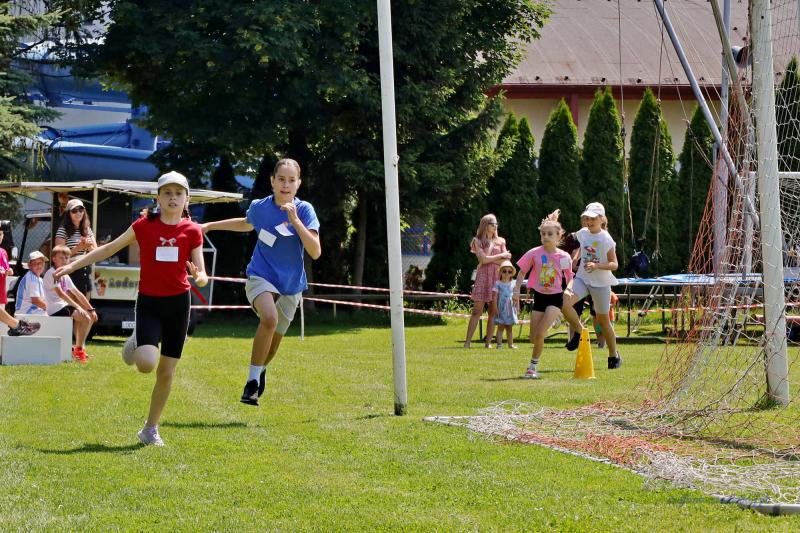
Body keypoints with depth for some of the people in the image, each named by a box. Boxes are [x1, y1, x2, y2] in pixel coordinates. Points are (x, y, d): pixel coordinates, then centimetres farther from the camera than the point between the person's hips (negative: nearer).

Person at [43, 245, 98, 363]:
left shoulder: (65, 276, 17)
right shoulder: (51, 273, -11)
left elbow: (77, 293, 16)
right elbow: (60, 293, -22)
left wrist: (91, 309, 9)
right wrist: (77, 307, -28)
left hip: (64, 306, 9)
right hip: (55, 309, -9)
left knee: (91, 317, 7)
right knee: (85, 318, -20)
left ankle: (80, 348, 11)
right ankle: (78, 349, -11)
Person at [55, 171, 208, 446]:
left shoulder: (192, 231, -1)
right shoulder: (144, 225, -2)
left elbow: (201, 276, -2)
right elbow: (110, 248, 10)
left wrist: (200, 278, -27)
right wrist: (73, 265, 9)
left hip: (178, 302, 1)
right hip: (148, 302, -1)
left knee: (167, 372, 4)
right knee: (147, 363, -22)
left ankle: (150, 429, 20)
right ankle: (136, 343, 15)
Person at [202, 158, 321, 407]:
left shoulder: (304, 210, -11)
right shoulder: (259, 207, -5)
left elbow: (315, 252, -21)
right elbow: (247, 224, 20)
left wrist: (295, 220, -30)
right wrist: (210, 226, 23)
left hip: (291, 285, 1)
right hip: (260, 277, -1)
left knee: (274, 340, 15)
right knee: (270, 319, -32)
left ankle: (261, 369, 50)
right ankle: (252, 381, -24)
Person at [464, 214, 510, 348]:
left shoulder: (500, 241, 14)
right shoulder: (478, 241, 4)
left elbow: (506, 261, 4)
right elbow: (483, 259, -8)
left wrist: (489, 259, -5)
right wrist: (500, 256, -2)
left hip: (498, 277, 3)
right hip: (483, 276, -3)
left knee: (493, 312, 0)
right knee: (477, 311, -8)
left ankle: (488, 342, 4)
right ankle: (468, 341, -7)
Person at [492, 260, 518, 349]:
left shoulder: (513, 284, 7)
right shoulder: (498, 284, -3)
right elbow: (495, 297, -6)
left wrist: (517, 307, 5)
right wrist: (495, 308, -13)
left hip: (510, 309, 4)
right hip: (501, 308, -3)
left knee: (510, 328, 9)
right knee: (500, 327, -5)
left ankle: (511, 344, 12)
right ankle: (499, 344, -5)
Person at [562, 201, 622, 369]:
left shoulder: (606, 239, -14)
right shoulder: (582, 234, 2)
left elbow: (614, 264, -16)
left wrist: (596, 265, -29)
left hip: (601, 283, -4)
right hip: (582, 278, 4)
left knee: (603, 320, 6)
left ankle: (614, 356, 25)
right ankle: (578, 331, 0)